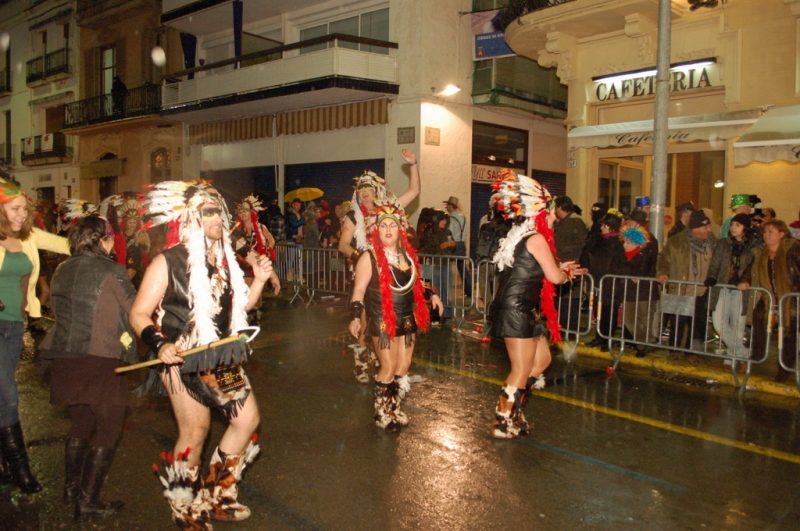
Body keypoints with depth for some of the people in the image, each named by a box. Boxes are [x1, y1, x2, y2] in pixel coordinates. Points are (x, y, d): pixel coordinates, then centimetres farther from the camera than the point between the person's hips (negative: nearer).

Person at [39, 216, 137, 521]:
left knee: (81, 425, 23)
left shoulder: (62, 272, 9)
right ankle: (87, 503, 7)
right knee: (107, 431, 4)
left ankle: (71, 489, 33)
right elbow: (136, 309, -5)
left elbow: (61, 312, 17)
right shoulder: (110, 270, -10)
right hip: (100, 360, -7)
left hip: (64, 358, 7)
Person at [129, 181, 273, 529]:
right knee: (195, 431, -1)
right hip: (183, 359, -7)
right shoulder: (168, 262, -12)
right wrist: (159, 344, -28)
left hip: (222, 357, 7)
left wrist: (259, 280, -2)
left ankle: (218, 495, 27)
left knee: (247, 419, 7)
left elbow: (241, 305, 14)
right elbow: (138, 314, -12)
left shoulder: (224, 258, 8)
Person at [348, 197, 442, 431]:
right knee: (388, 368, -2)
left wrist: (431, 295, 9)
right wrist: (356, 316, -21)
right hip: (382, 320, -6)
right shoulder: (370, 257, -11)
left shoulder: (407, 253, 6)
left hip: (407, 318, 6)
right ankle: (381, 413, 17)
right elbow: (359, 289, -13)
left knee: (404, 366, 11)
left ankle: (394, 409, 28)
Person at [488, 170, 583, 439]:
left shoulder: (521, 236, 16)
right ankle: (504, 423, 13)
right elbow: (555, 276, -14)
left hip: (521, 311, 10)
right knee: (522, 370, 1)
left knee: (542, 360, 19)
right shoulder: (536, 238, -12)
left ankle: (511, 411, 26)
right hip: (517, 311, -10)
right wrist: (566, 272, 8)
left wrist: (560, 269, 19)